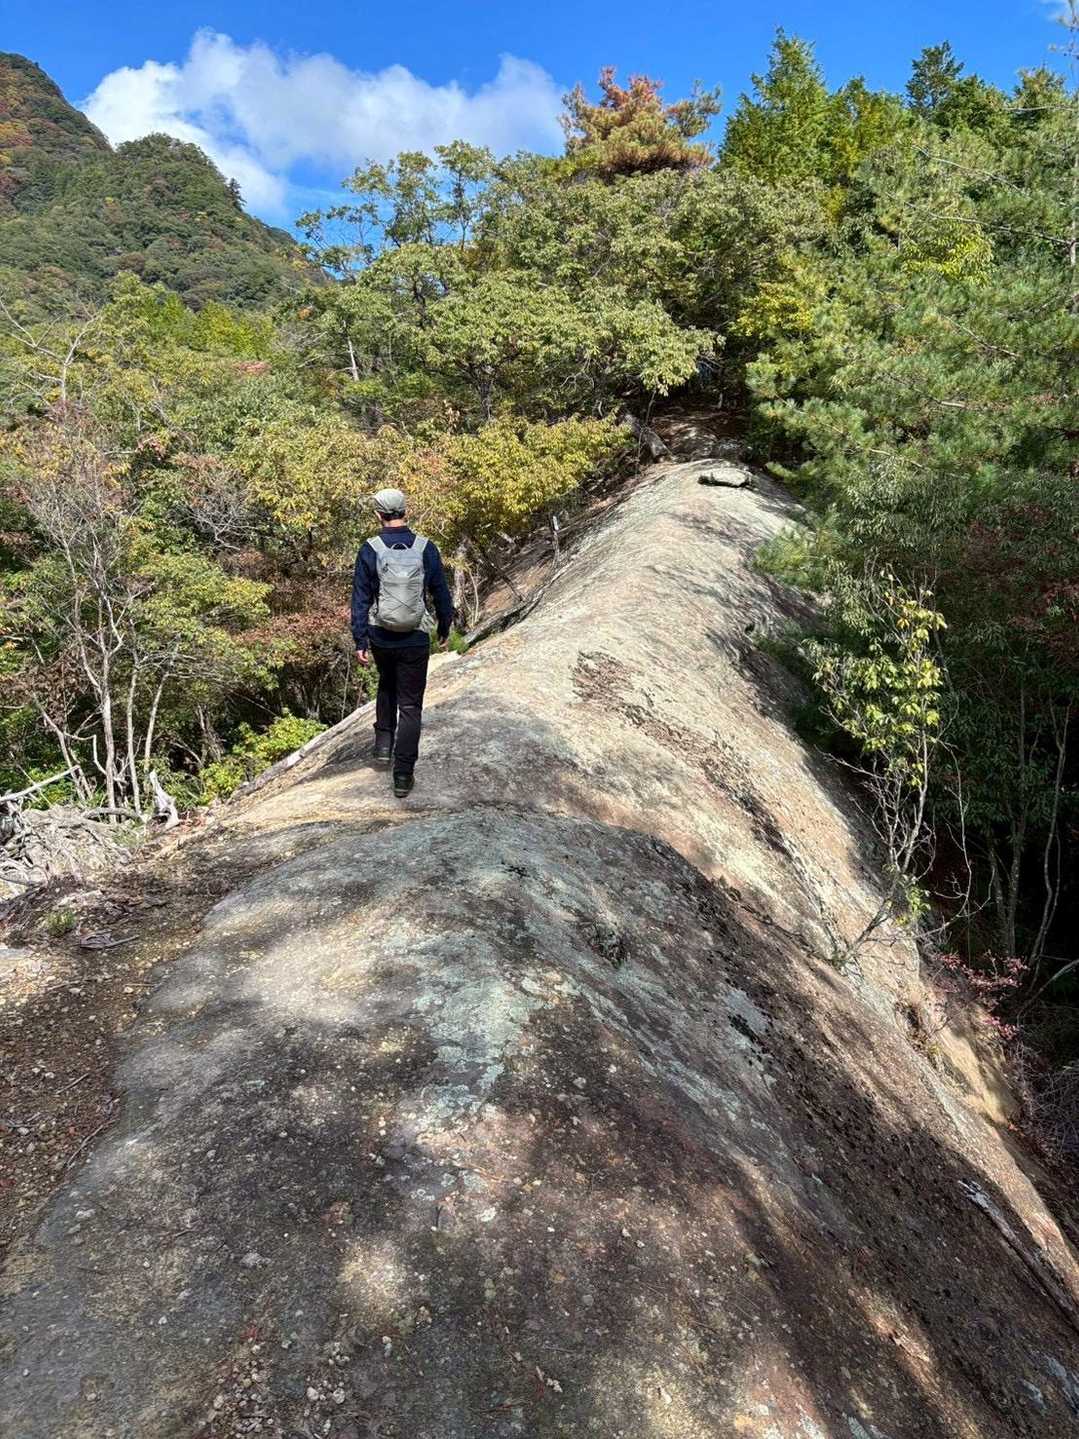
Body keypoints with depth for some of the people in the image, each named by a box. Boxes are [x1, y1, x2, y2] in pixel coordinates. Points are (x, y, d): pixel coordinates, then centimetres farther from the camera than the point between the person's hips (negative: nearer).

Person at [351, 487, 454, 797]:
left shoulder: (369, 550, -7)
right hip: (415, 640, -1)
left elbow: (360, 599, -6)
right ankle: (403, 775, 5)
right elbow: (441, 592, 2)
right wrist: (445, 626, 18)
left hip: (380, 638, 1)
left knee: (387, 685, 31)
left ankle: (384, 743, 25)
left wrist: (360, 641, 0)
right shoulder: (426, 548, -6)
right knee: (410, 705, 6)